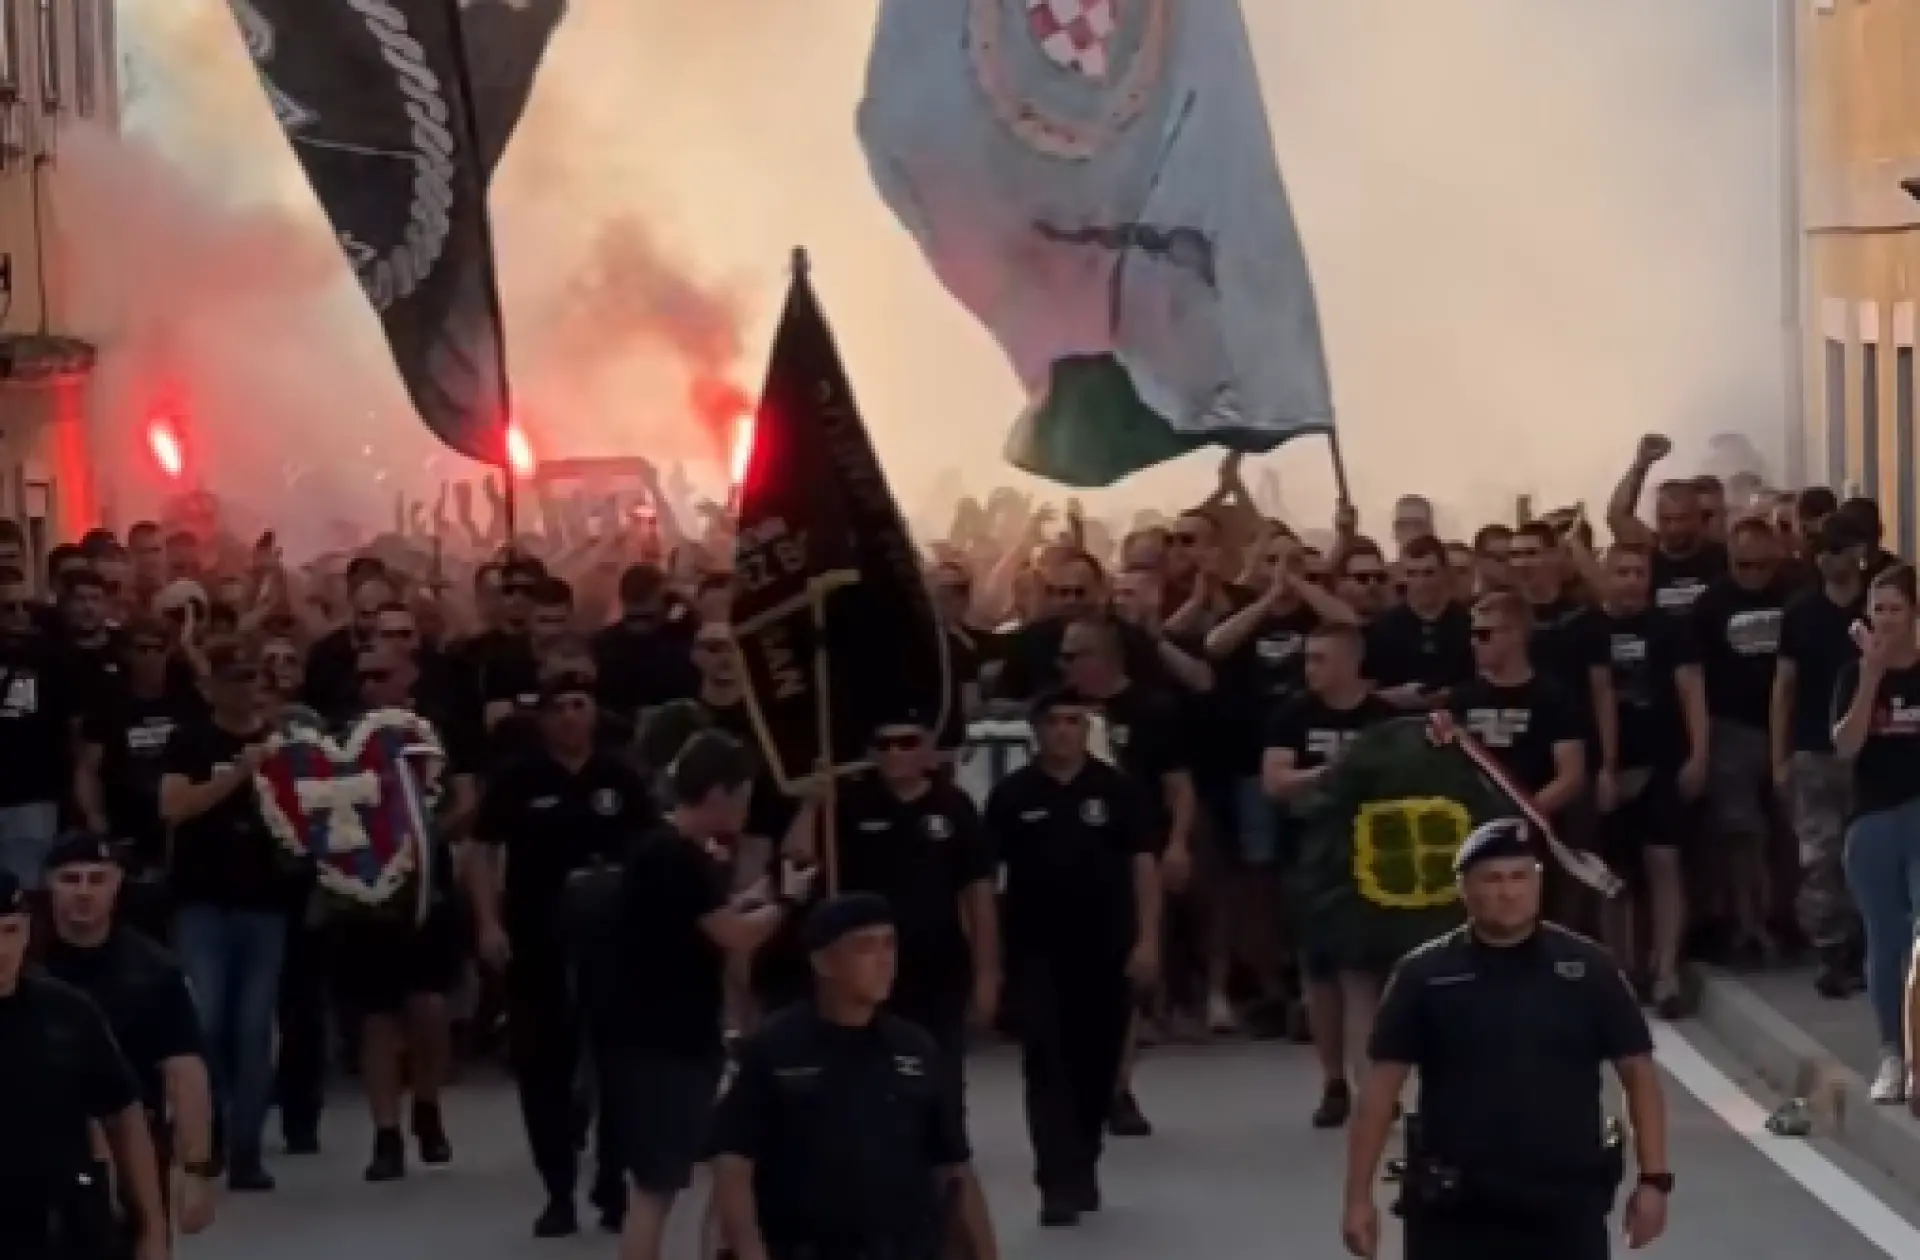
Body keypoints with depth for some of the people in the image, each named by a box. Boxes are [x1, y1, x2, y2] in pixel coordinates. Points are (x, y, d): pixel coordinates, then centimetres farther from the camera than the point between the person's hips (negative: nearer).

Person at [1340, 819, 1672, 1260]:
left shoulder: (1587, 967, 0)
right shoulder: (1425, 974, -2)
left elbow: (1638, 1072, 4)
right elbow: (1382, 1086, -1)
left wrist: (1653, 1178, -3)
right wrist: (1359, 1197, -4)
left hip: (1567, 1204, 1)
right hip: (1454, 1207, 0)